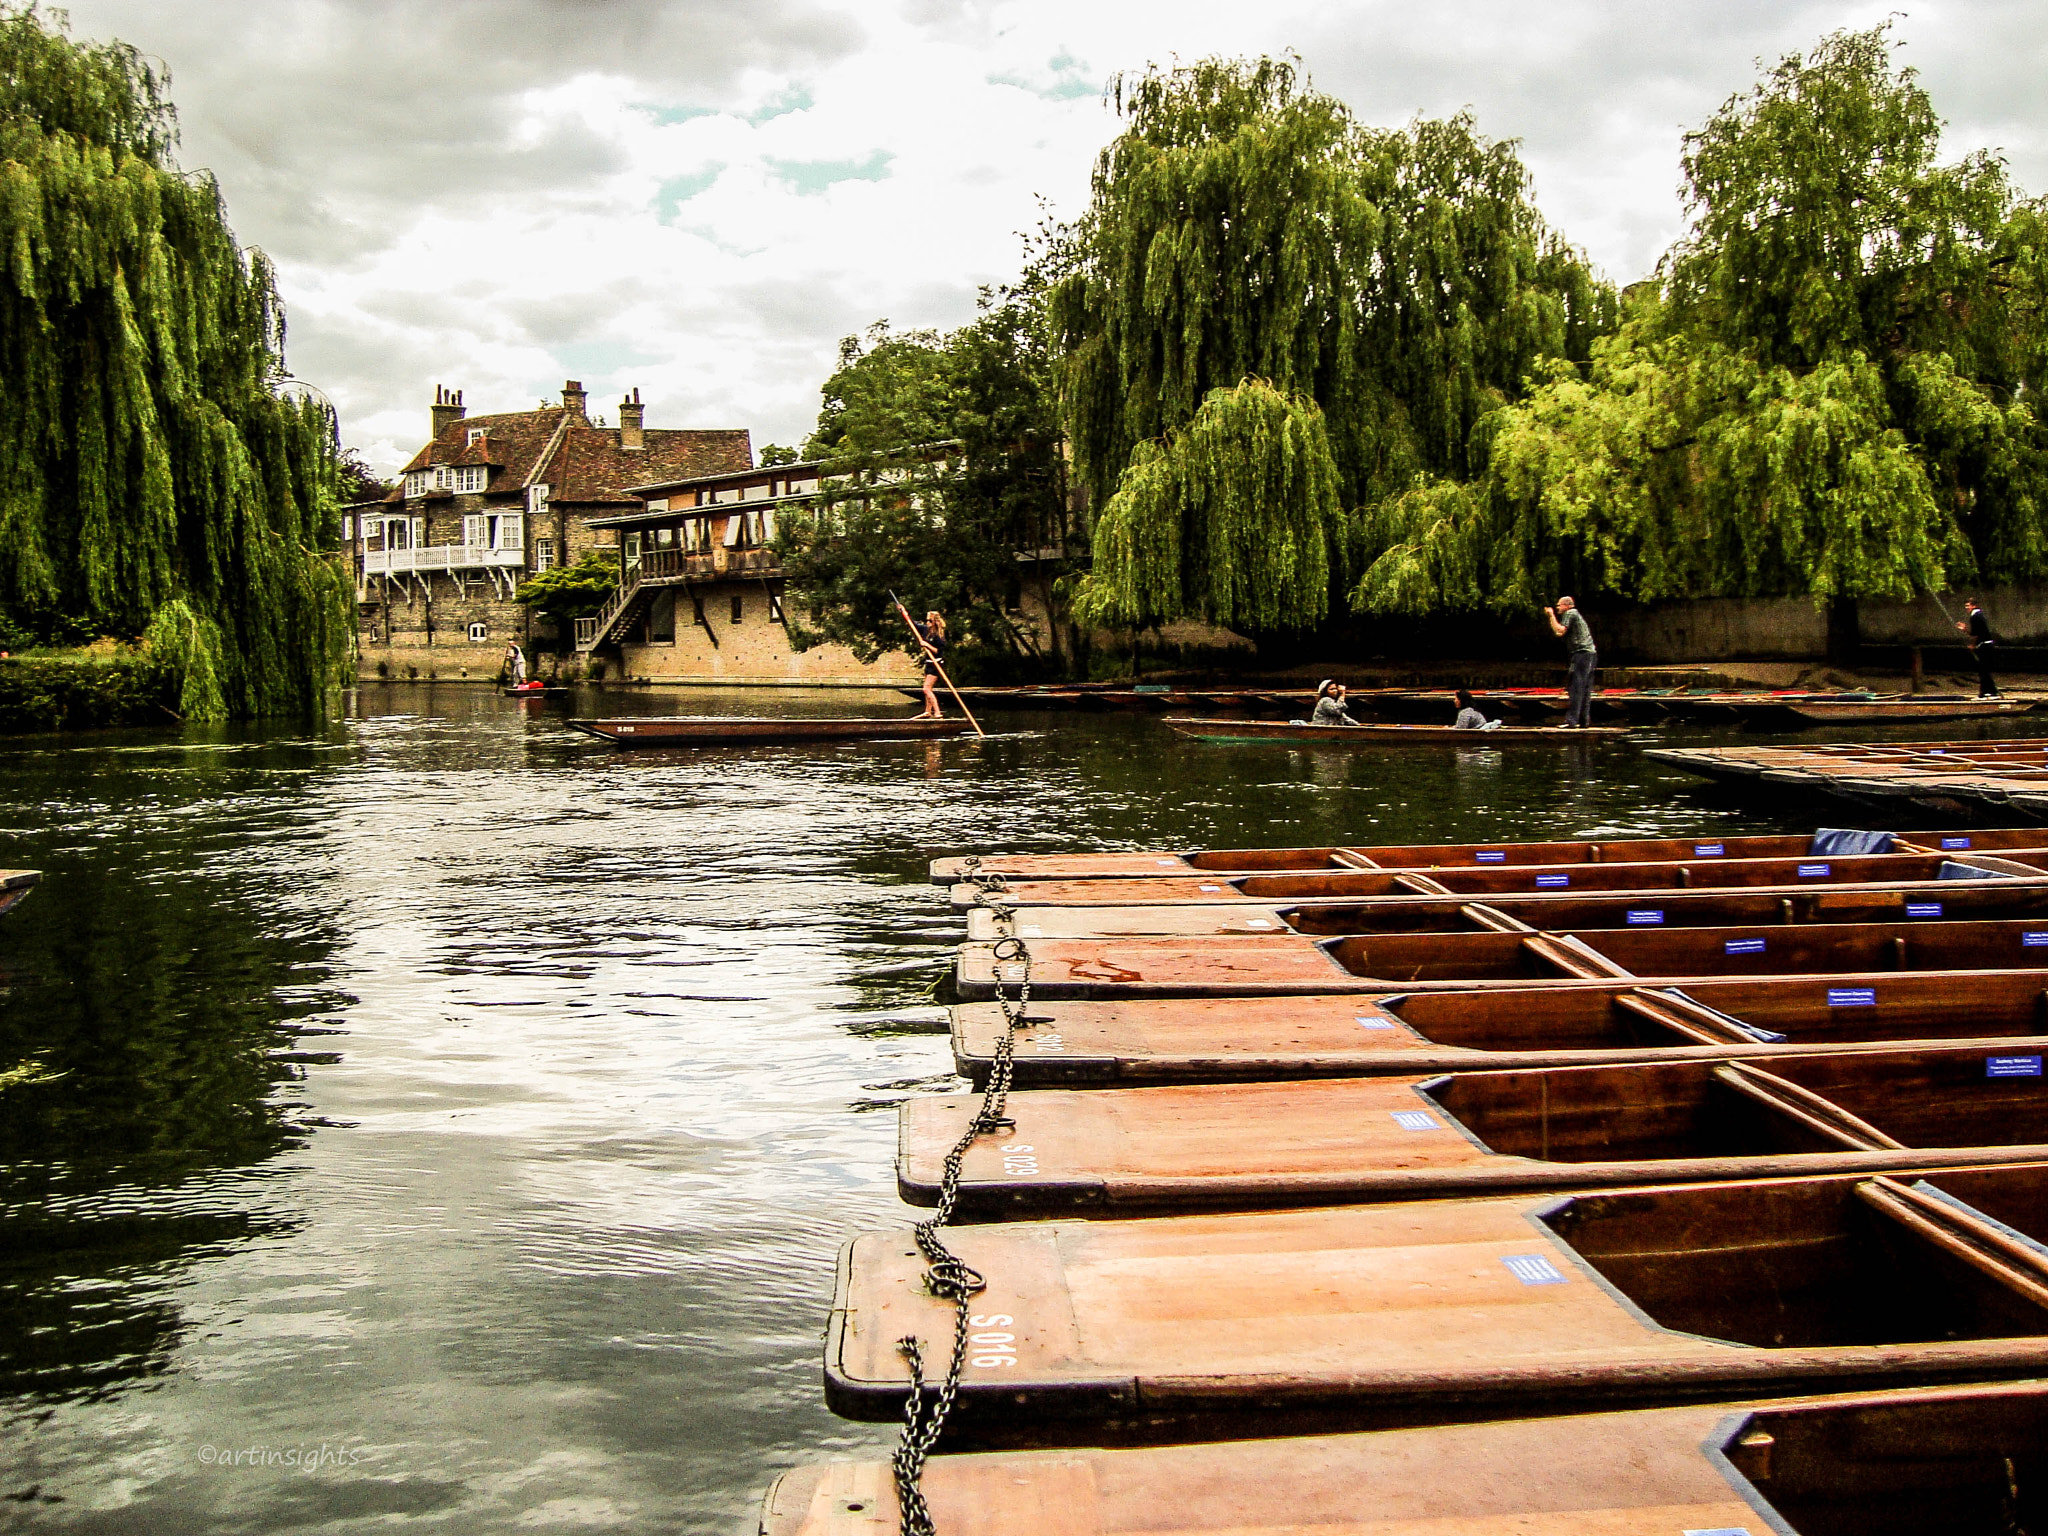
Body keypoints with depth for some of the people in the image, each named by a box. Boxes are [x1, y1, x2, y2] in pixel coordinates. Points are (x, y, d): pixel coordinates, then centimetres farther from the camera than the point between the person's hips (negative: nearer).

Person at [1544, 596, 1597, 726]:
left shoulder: (1570, 614, -4)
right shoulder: (1575, 614, 25)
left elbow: (1560, 631, -16)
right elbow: (1559, 634, 26)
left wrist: (1552, 615, -8)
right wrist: (1550, 617, 22)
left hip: (1582, 653, -10)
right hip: (1590, 654, 10)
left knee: (1576, 688, -12)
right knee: (1585, 689, 10)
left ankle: (1571, 720, -16)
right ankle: (1584, 719, 11)